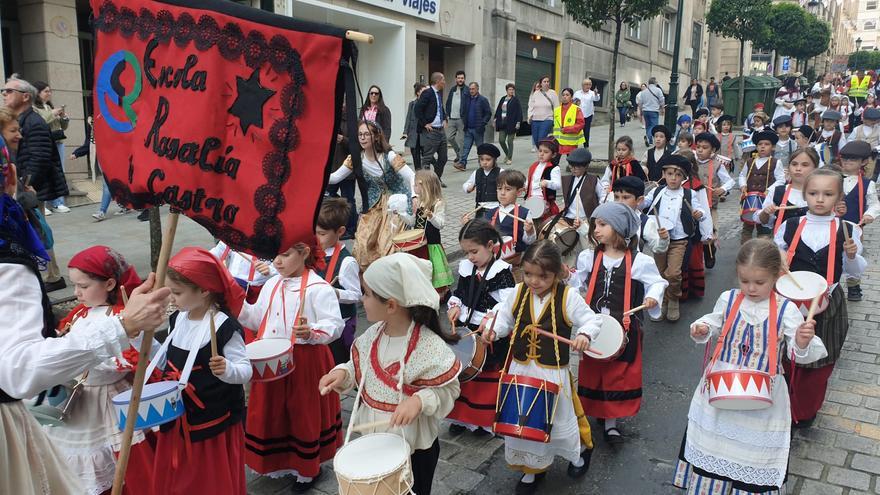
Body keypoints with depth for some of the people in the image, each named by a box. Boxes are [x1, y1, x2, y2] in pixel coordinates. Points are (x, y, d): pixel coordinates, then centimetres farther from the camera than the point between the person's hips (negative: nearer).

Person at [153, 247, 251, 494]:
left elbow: (246, 370, -18)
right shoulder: (177, 319, 2)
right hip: (177, 417, 7)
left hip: (213, 421, -7)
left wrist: (226, 369, -38)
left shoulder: (225, 327, -20)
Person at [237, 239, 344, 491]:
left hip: (306, 362, -6)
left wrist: (311, 332, -36)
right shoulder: (271, 284, 8)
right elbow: (258, 320, 15)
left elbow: (335, 325, -19)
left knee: (305, 415, 9)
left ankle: (308, 468, 31)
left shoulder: (318, 288, -16)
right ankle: (277, 461, 39)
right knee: (271, 411, 16)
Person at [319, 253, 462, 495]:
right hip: (373, 440, 6)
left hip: (414, 447, -6)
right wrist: (343, 373, -13)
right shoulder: (373, 334, -7)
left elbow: (449, 390, -17)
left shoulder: (431, 347, -27)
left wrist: (419, 400, -33)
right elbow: (360, 367, 7)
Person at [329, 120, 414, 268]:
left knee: (388, 244, -11)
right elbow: (335, 177, -8)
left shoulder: (389, 156, -19)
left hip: (396, 199, -4)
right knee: (363, 240, -3)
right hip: (374, 204, 4)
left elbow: (412, 177, -23)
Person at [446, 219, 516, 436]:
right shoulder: (465, 268, 4)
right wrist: (454, 306, -4)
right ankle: (461, 416, 33)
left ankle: (486, 420, 23)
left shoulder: (502, 272, -16)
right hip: (465, 330, 7)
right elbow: (457, 294, 16)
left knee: (487, 377, 7)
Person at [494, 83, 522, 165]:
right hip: (502, 123, 5)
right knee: (501, 140, 3)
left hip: (511, 124, -5)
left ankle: (510, 158, 11)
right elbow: (498, 110, 16)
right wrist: (495, 119, 10)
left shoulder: (516, 100, -3)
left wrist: (518, 122, -13)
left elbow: (519, 112, -7)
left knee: (509, 141, 0)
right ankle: (507, 154, 26)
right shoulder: (502, 99, 12)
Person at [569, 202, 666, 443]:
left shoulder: (639, 261, -7)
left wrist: (653, 297, -15)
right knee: (592, 373, 11)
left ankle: (611, 421, 21)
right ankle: (594, 414, 29)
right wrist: (566, 277, -11)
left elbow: (657, 282, 3)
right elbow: (578, 283, 8)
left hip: (624, 328, -2)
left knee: (618, 375, 7)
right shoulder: (588, 257, 2)